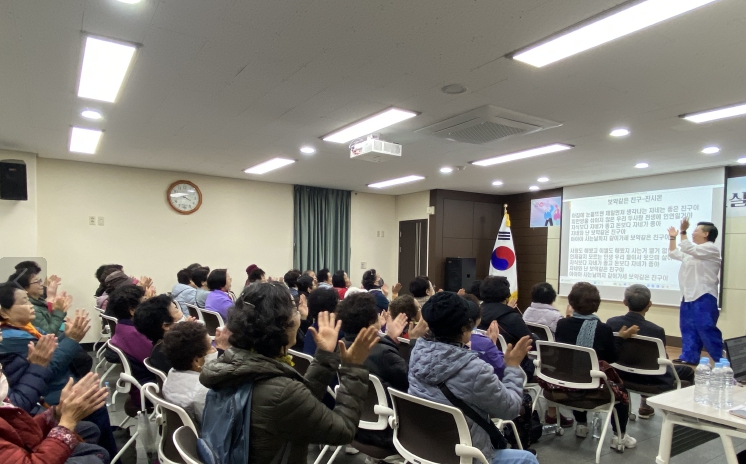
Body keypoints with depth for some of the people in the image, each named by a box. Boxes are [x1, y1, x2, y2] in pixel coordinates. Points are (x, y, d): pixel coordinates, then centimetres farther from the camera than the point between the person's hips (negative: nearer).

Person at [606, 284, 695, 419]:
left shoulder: (611, 323, -16)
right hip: (654, 383, -4)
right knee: (687, 371, 22)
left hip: (622, 377, 4)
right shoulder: (656, 330, -26)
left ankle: (645, 406, 45)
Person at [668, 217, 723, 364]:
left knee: (706, 329, -10)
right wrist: (672, 237, 23)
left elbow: (688, 249, -23)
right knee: (688, 328, 11)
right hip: (689, 296, 9)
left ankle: (721, 359, 0)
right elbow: (673, 254, 30)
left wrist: (683, 232, -25)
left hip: (704, 296, -9)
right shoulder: (692, 251, 20)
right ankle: (689, 357, 17)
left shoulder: (711, 248, -8)